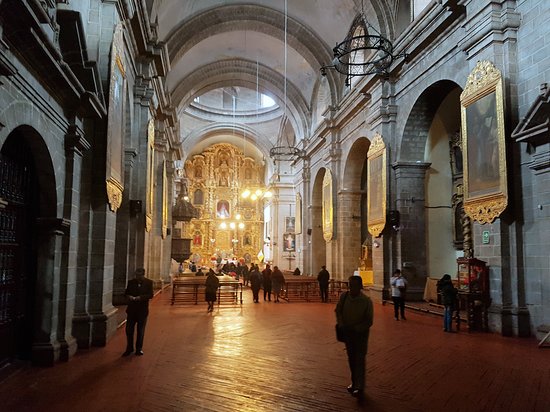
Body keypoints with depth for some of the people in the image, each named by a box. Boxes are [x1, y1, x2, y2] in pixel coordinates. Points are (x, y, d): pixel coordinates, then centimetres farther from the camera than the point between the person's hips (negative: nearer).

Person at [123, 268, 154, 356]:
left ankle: (139, 349, 22)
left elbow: (150, 295, -10)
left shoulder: (148, 282, -3)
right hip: (131, 309, 2)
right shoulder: (131, 282, 5)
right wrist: (129, 296, -16)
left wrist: (140, 297, -24)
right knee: (129, 330, 4)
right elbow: (126, 293, 7)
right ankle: (129, 348, 20)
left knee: (140, 331, 8)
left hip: (142, 310, -2)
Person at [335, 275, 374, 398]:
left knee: (360, 360, -2)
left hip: (361, 333, -4)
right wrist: (341, 325, -6)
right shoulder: (344, 296, -10)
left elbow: (369, 322, -14)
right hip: (347, 332, 4)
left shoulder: (366, 301, -19)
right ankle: (354, 383, 32)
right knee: (351, 359, 15)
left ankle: (360, 387, 9)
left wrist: (355, 328, -18)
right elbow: (338, 311, 6)